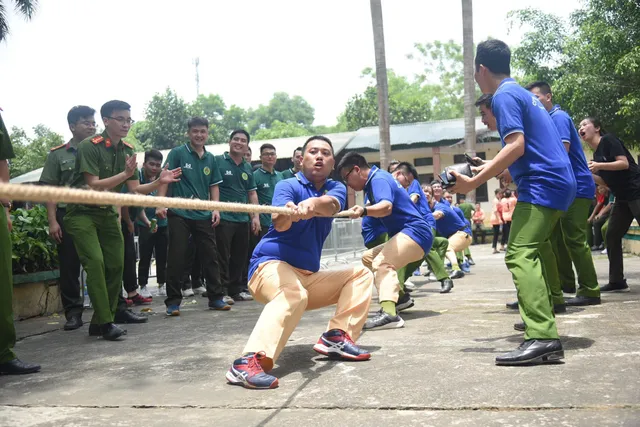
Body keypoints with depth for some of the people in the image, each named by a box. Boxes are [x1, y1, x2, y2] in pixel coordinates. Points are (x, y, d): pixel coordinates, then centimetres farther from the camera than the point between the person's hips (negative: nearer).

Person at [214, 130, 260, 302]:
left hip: (243, 219, 6)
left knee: (240, 257, 11)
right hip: (223, 218, -6)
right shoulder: (218, 161, -3)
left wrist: (256, 217, 9)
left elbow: (252, 193, 17)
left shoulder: (248, 168, 15)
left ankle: (237, 289, 21)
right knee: (222, 258, -2)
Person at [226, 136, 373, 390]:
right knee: (294, 294, -37)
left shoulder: (336, 188, 8)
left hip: (309, 276, 7)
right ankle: (249, 362, -53)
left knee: (360, 274, 4)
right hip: (272, 265, -6)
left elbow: (331, 205, -20)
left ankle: (337, 337, -11)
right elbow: (279, 223, -28)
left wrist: (313, 202, -44)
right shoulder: (288, 186, -6)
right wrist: (290, 213, -53)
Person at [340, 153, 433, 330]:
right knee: (369, 257, 22)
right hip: (409, 234, 11)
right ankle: (399, 296, 21)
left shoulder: (378, 179, -16)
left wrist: (364, 211, -52)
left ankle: (389, 314, -48)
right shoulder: (376, 179, 14)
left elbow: (386, 207, -37)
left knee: (382, 263, -31)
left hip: (415, 232, -11)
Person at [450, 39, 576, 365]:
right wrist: (496, 169, 37)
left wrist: (474, 182, -19)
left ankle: (542, 339, -27)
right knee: (535, 253, 20)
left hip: (543, 184, -10)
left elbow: (517, 146, -20)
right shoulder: (523, 93, 22)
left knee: (520, 255, -18)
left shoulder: (504, 96, -7)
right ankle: (544, 322, 30)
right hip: (558, 182, 10)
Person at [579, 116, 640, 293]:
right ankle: (617, 281, 10)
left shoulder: (608, 140, -8)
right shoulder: (596, 154, 15)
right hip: (622, 198, 9)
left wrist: (599, 166, -26)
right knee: (612, 236, 5)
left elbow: (624, 163, -18)